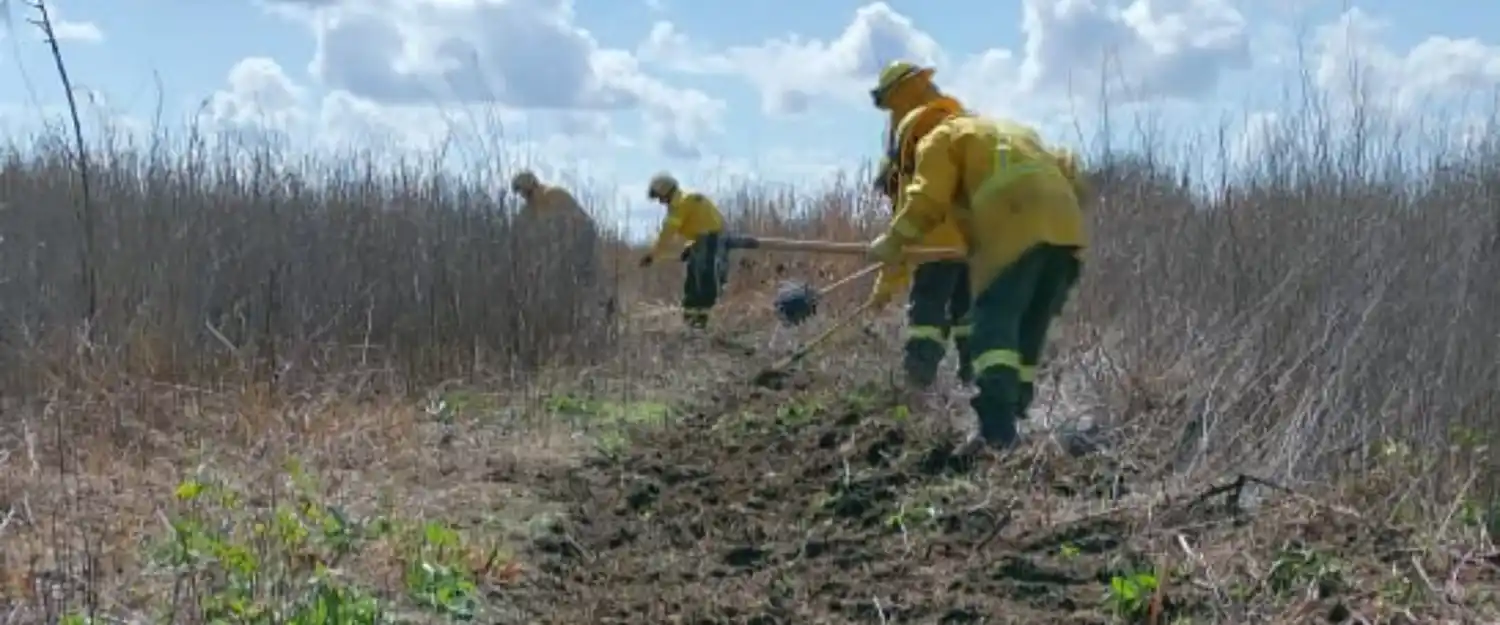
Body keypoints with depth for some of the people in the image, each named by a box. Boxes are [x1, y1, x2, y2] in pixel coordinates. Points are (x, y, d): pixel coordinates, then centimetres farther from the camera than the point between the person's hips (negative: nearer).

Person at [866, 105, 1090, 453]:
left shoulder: (940, 138, 15)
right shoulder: (1012, 131, 39)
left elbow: (925, 200, 3)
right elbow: (1066, 169, 32)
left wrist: (892, 243, 15)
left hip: (1017, 233, -7)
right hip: (1065, 227, 7)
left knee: (994, 323, -11)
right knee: (1029, 330, 13)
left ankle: (997, 428, -24)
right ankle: (1009, 420, 17)